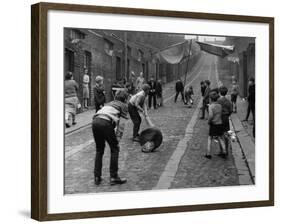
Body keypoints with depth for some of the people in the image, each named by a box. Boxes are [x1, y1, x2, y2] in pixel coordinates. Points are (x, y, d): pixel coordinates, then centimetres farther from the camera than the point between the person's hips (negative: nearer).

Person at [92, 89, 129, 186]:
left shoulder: (110, 103, 35)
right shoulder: (123, 105, 18)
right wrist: (118, 140, 14)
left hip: (95, 121, 6)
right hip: (106, 123, -6)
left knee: (99, 150, 20)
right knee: (114, 149, 10)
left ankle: (97, 177, 18)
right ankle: (114, 177, 8)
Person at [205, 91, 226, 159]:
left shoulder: (211, 106, -15)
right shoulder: (220, 105, -1)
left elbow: (211, 116, -25)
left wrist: (208, 121, -9)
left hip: (213, 124, -4)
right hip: (220, 123, 4)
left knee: (210, 138, 10)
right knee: (220, 138, 14)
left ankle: (208, 153, 9)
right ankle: (224, 151, 3)